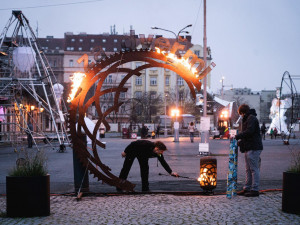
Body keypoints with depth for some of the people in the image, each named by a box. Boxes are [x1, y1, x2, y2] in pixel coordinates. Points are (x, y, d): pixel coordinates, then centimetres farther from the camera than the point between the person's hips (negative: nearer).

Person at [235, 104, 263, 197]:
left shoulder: (251, 118, -10)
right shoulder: (247, 119, 21)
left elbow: (249, 131, -21)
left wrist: (237, 136, -17)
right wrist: (241, 141, 13)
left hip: (253, 148, -11)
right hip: (249, 148, 11)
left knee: (254, 169, -8)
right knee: (248, 170, 12)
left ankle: (255, 190, -5)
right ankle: (247, 189, 17)